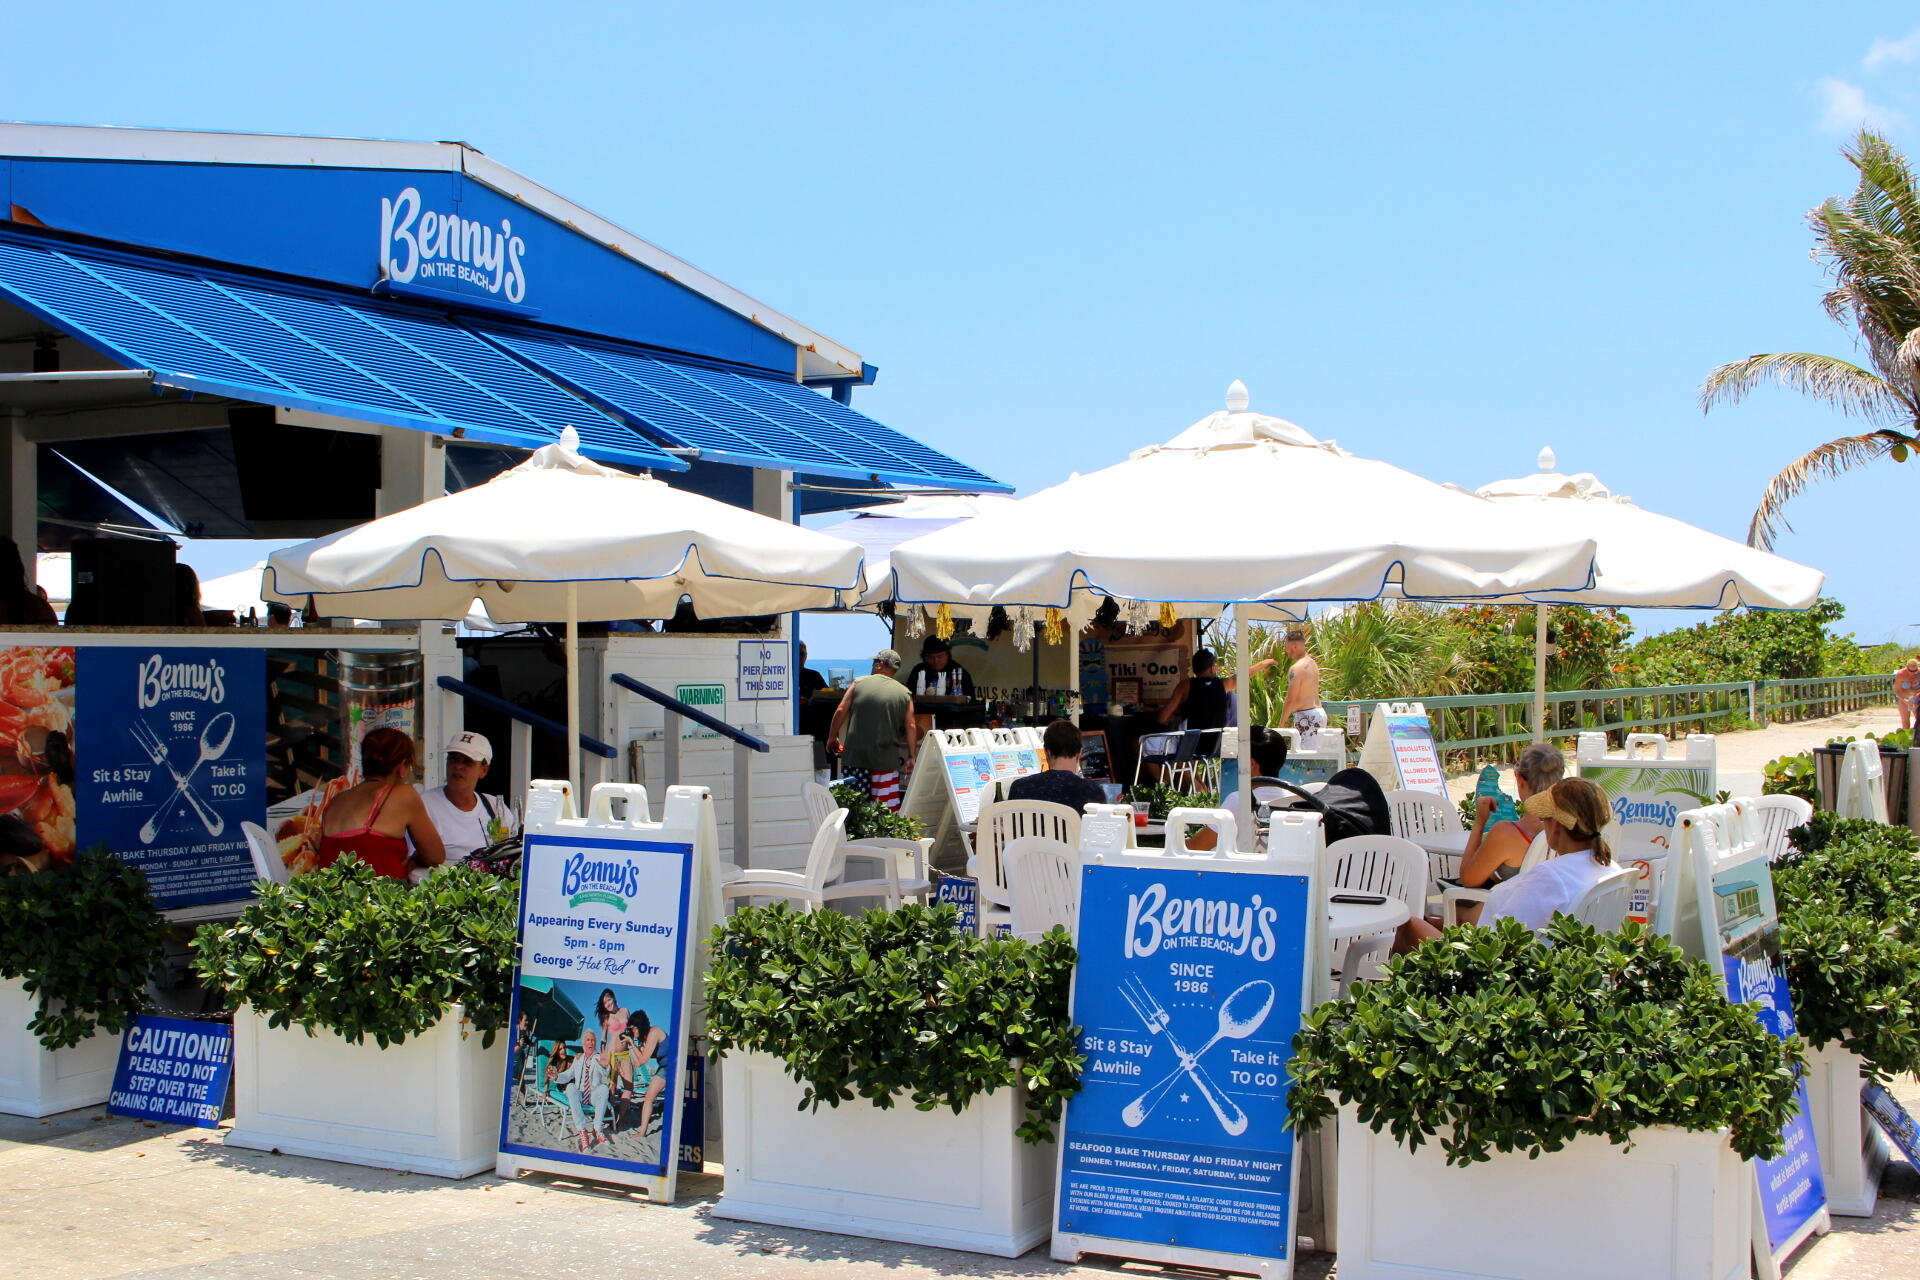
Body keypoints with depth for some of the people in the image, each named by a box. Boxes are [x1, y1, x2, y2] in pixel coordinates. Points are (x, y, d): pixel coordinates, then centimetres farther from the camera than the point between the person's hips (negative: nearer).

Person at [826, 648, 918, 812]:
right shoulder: (904, 693, 5)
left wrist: (832, 737, 11)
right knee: (888, 808, 2)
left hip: (856, 755, 0)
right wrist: (910, 756, 6)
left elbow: (841, 711, 0)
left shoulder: (858, 683, 4)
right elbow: (911, 726, 0)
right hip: (886, 758, 0)